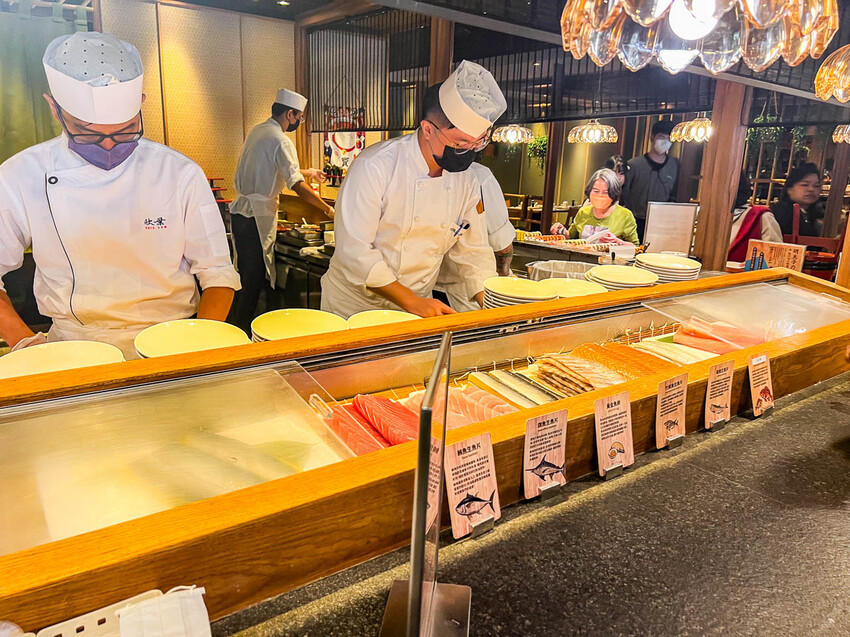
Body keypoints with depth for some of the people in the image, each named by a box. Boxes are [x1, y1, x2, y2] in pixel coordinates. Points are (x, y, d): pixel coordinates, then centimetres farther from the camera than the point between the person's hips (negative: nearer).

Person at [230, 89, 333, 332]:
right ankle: (243, 330, 4)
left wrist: (307, 172, 34)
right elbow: (298, 186, -20)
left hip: (240, 209, 9)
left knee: (246, 273, 16)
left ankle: (237, 323, 26)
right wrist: (329, 210, -13)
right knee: (255, 277, -2)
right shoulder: (281, 141, -14)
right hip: (257, 214, -9)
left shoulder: (257, 131, 14)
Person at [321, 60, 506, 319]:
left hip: (418, 306, 4)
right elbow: (354, 249, -24)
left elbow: (473, 252, 3)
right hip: (355, 305, -4)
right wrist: (412, 301, -27)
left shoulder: (466, 180, -4)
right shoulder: (376, 165, -21)